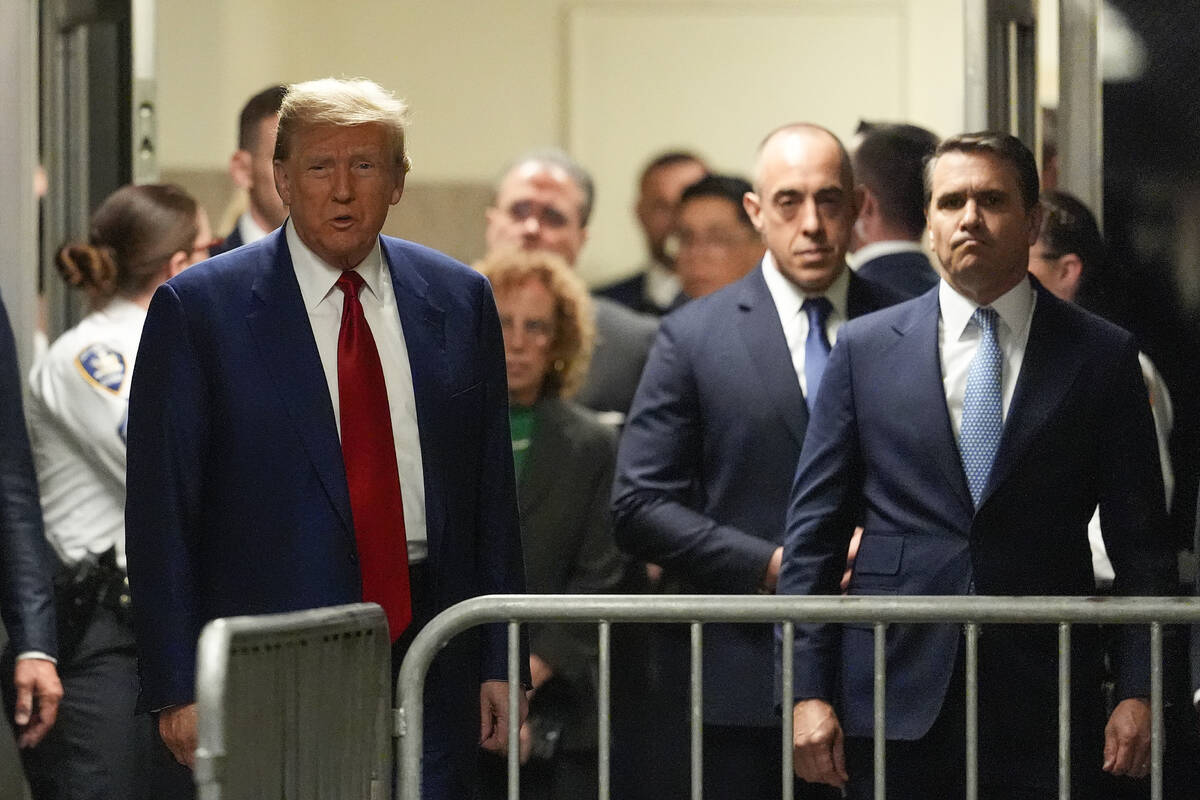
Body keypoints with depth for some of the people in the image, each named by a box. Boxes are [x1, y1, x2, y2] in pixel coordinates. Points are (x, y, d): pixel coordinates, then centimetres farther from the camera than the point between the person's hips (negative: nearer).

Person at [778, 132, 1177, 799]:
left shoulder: (1101, 356, 6)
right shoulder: (866, 349, 8)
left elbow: (1141, 545, 5)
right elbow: (814, 531, 7)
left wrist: (1138, 694, -5)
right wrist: (809, 692, -1)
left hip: (1047, 713, -1)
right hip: (896, 707, 1)